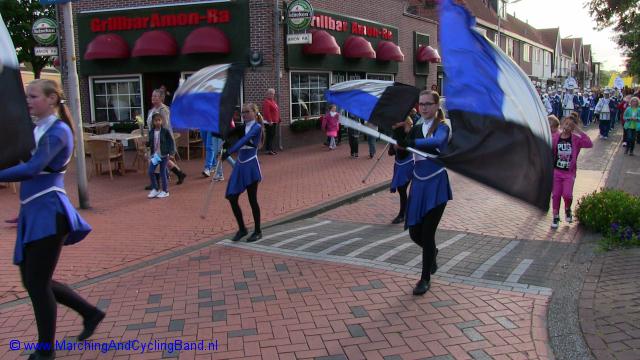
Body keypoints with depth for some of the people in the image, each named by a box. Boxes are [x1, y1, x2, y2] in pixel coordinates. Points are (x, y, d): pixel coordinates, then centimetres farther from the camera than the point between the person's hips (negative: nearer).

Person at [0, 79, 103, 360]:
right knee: (32, 281, 14)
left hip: (48, 212, -9)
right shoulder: (36, 129, 15)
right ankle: (90, 313, 30)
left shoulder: (58, 130, -11)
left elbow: (33, 169, -24)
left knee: (37, 283, -2)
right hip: (32, 212, 9)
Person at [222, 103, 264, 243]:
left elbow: (244, 140, -23)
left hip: (251, 165, -7)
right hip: (239, 165, 7)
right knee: (232, 198, 3)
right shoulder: (243, 127, 14)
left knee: (252, 200, 1)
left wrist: (229, 152, -33)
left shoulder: (257, 127, -9)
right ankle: (241, 228, 19)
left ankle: (257, 231, 16)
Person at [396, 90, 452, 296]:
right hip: (418, 183, 5)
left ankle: (425, 279, 15)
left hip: (436, 185, -5)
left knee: (427, 233, -3)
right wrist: (398, 141, -16)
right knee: (415, 233, 9)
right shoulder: (416, 129, 8)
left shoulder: (442, 127, -10)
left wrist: (411, 143, -49)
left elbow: (437, 142, -34)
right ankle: (432, 253, 44)